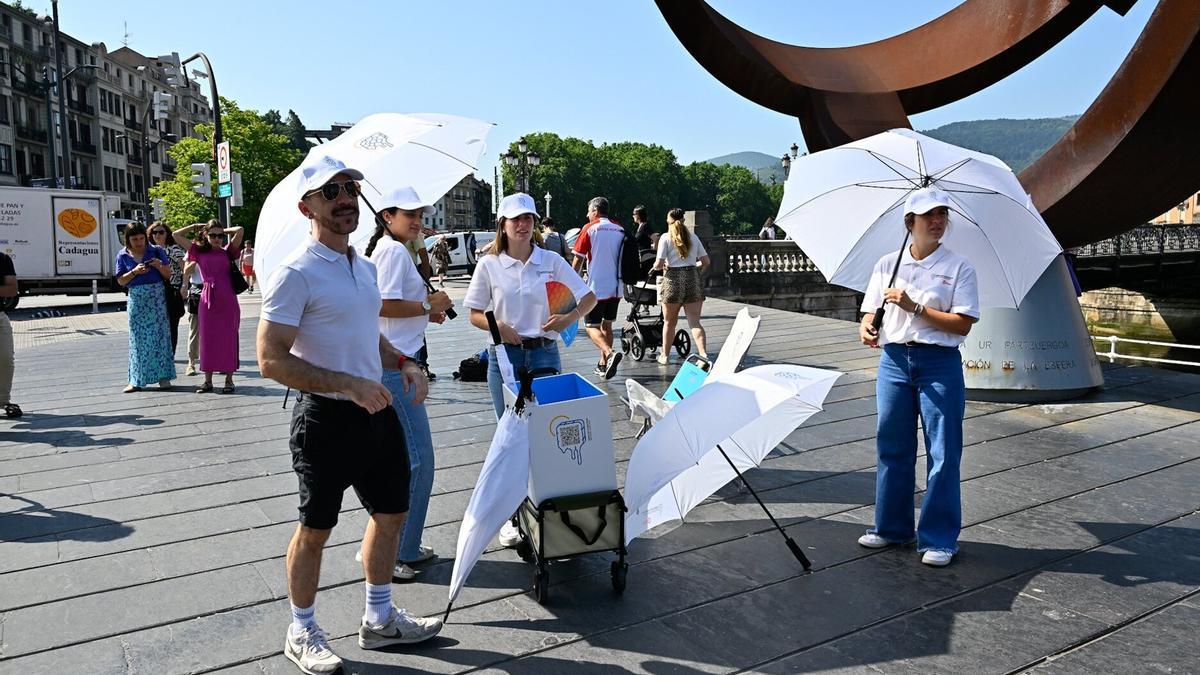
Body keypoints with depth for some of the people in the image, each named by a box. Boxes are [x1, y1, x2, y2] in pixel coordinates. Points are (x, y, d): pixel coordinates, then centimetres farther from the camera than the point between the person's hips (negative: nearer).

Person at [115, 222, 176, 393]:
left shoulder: (156, 251, 2)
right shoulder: (123, 255, 5)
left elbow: (168, 275, 4)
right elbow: (121, 281, 3)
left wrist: (160, 266, -15)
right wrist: (134, 272, -14)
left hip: (157, 297, -1)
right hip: (136, 299, 1)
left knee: (159, 334, -2)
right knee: (137, 339, 3)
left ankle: (163, 376, 3)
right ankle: (136, 380, 7)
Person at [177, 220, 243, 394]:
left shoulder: (227, 251, 3)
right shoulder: (199, 251, 8)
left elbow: (239, 230, -9)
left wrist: (223, 231, 6)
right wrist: (194, 226, 13)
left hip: (228, 301, -2)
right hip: (208, 300, 2)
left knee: (228, 339, 3)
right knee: (207, 339, 6)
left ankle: (229, 380, 10)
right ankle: (208, 381, 14)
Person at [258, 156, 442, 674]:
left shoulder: (364, 267, 10)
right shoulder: (295, 274, -15)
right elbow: (271, 360, -19)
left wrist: (403, 363, 4)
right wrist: (349, 384, -25)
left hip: (377, 412, 8)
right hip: (327, 419, -8)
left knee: (391, 512, 17)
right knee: (315, 529, 8)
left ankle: (379, 619, 35)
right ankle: (302, 632, 29)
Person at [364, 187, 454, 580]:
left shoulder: (386, 250, 19)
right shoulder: (394, 252, -12)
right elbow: (384, 305, -23)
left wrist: (426, 313, 12)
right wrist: (429, 305, -12)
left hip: (393, 363, 11)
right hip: (395, 364, -11)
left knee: (404, 456, 16)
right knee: (416, 458, -6)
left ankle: (402, 546, 25)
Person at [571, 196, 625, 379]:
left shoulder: (590, 229, -6)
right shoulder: (620, 230, 8)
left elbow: (578, 259, -5)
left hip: (596, 287, -5)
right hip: (616, 288, 6)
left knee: (592, 327, -1)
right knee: (606, 325, 17)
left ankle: (610, 353, -25)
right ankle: (603, 364, 20)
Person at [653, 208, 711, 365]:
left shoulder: (666, 238, -2)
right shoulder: (693, 237, 9)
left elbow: (658, 264, -7)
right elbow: (705, 262, 9)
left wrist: (656, 267, 15)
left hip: (673, 280, -2)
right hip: (693, 280, 2)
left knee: (669, 322, 13)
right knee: (695, 322, 2)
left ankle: (665, 355, 23)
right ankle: (704, 354, -13)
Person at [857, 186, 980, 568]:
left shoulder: (959, 267, -1)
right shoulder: (887, 264, 8)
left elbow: (963, 323, -8)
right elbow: (871, 313, 9)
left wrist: (914, 307, -17)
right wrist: (866, 330, -13)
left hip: (939, 364, -3)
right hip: (894, 361, 3)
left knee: (942, 453, 0)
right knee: (892, 447, 10)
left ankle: (939, 539, 12)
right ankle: (891, 527, 25)